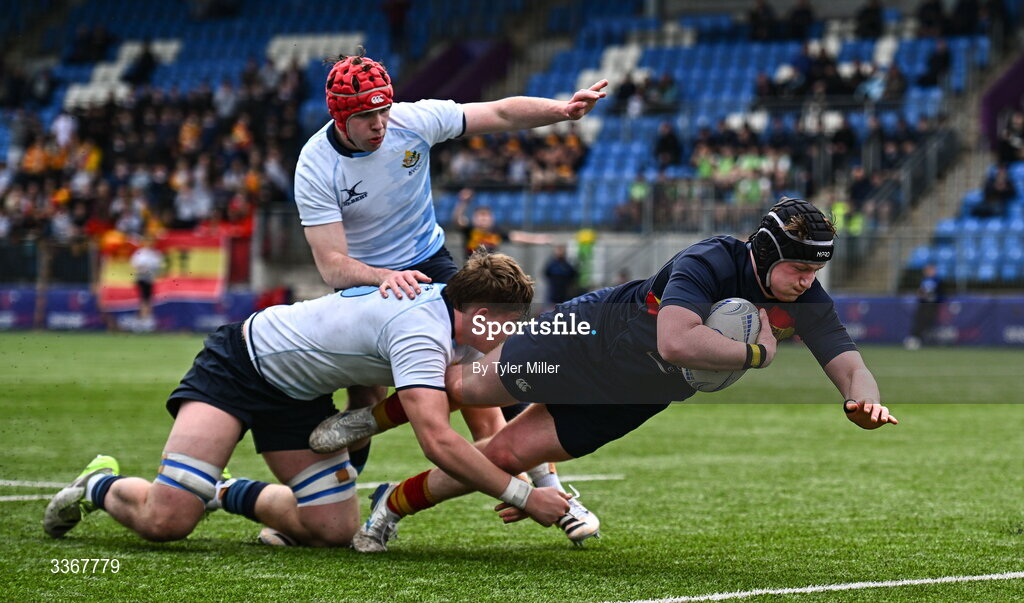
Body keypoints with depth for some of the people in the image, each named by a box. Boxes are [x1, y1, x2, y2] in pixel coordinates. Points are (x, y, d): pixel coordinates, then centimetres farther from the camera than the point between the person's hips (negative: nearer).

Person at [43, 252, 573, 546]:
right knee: (166, 520, -22)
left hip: (299, 397, 9)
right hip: (239, 361, -9)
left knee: (335, 531, -2)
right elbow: (438, 441, -41)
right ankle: (100, 486, 12)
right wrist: (524, 498, -36)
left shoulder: (450, 311, -3)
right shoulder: (422, 332, -32)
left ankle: (227, 494, 21)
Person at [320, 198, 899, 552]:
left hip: (634, 399, 4)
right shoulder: (710, 262, -39)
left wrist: (863, 398, -48)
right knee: (467, 387, 16)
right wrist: (757, 353, -46)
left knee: (506, 454, 4)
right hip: (594, 333, -4)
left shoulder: (807, 301, -21)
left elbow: (848, 363, -26)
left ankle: (394, 503, 28)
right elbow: (675, 340, -54)